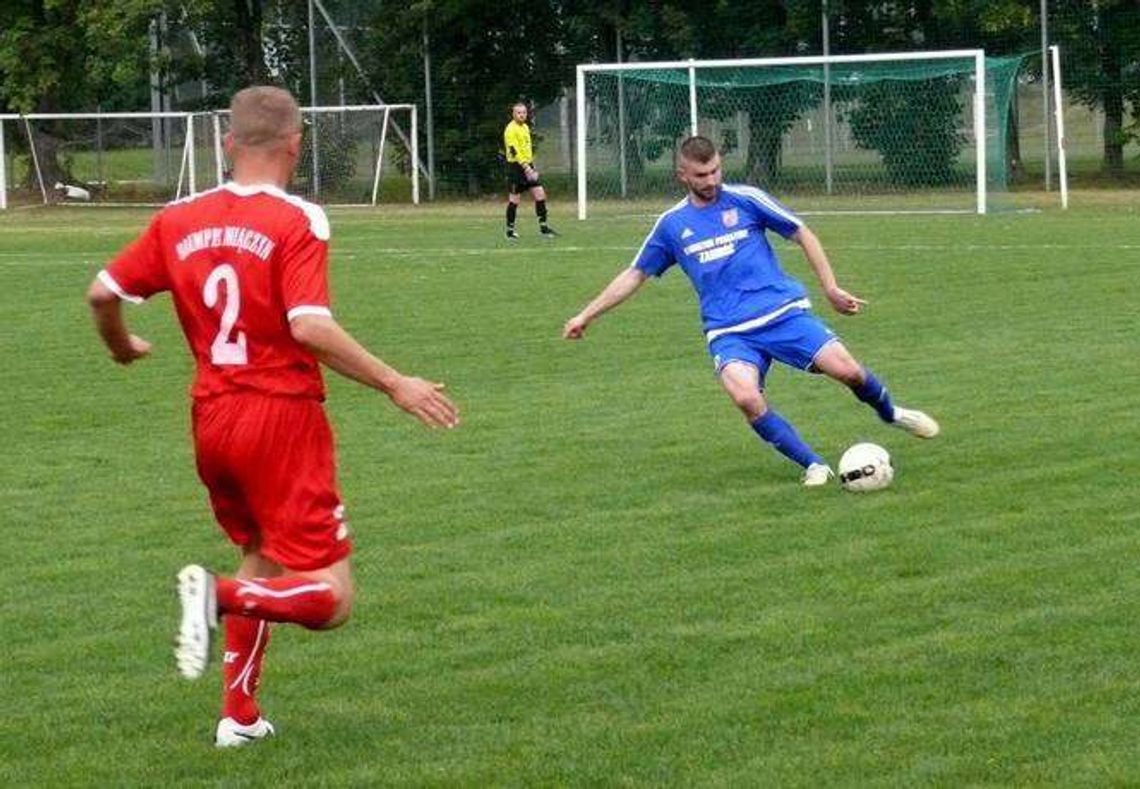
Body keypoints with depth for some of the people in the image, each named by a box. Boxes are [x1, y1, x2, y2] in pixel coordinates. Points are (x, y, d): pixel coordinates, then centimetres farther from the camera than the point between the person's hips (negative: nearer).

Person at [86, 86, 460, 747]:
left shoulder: (180, 220, 5)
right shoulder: (296, 221, -11)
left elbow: (103, 293, 8)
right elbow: (310, 327, -22)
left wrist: (122, 346, 29)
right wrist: (395, 385, -15)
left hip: (211, 416, 7)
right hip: (283, 418, -7)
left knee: (262, 560, 28)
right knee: (330, 599, -4)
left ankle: (240, 715, 23)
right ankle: (219, 593, -28)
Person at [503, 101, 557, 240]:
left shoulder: (525, 127, 16)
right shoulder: (511, 129, -12)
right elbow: (514, 151, -20)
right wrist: (526, 168, -27)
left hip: (528, 166, 8)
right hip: (516, 167, -8)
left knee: (540, 194, 0)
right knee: (515, 199, -3)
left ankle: (543, 227, 4)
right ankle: (510, 230, 8)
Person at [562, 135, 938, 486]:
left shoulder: (745, 199, 3)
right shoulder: (672, 224, 9)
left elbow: (802, 235, 9)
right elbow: (635, 274, 20)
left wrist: (832, 289, 5)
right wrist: (586, 315, 19)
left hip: (783, 311, -1)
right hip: (729, 332, 1)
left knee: (847, 370, -17)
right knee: (747, 398, -29)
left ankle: (890, 414, 17)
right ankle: (813, 465, -14)